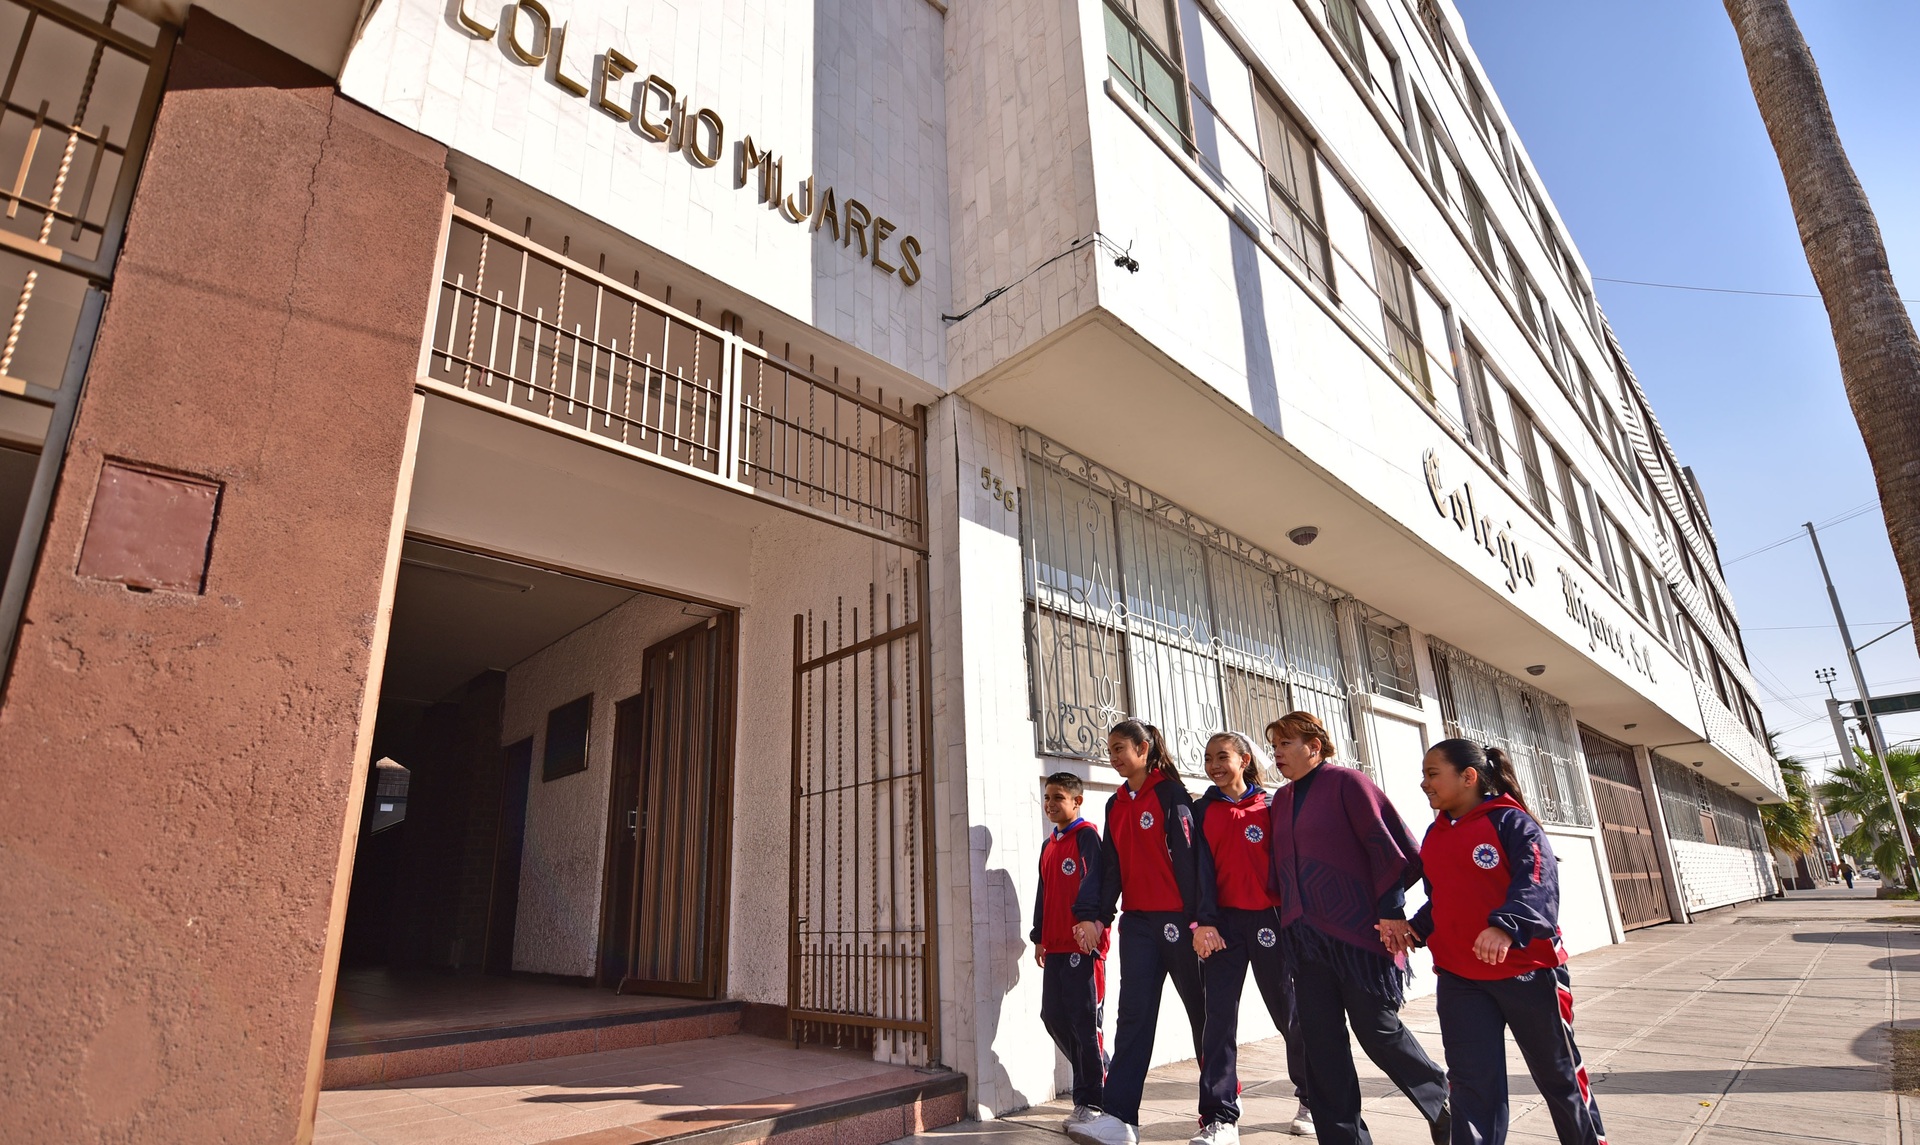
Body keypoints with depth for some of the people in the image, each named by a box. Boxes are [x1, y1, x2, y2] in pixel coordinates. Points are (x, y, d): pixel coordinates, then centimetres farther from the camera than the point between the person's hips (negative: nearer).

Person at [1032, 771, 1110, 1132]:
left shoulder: (1086, 835, -6)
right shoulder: (1049, 844, 18)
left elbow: (1094, 879, -19)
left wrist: (1087, 918, -30)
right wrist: (1039, 937, 19)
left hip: (1083, 943, -8)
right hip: (1055, 946, 8)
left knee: (1083, 1021, -2)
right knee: (1053, 1017, 11)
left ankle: (1090, 1100, 10)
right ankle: (1104, 1073, 28)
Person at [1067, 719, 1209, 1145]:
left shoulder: (1170, 793, -6)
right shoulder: (1116, 804, 13)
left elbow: (1186, 853, -11)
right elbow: (1111, 865, 12)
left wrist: (1195, 917, -14)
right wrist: (1100, 918, 5)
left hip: (1177, 917, -5)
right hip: (1137, 921, 6)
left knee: (1202, 1011, 7)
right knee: (1133, 1014, -1)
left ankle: (1218, 1110, 21)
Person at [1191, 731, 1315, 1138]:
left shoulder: (1269, 807, 3)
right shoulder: (1202, 810, 6)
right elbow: (1200, 866, -1)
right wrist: (1204, 920, -10)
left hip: (1268, 920, -1)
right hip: (1221, 922, 1)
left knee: (1289, 1013, 9)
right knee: (1219, 1016, -3)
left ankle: (1312, 1100, 30)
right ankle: (1222, 1114, 4)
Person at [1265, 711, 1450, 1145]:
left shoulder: (1346, 783, -8)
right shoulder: (1281, 801, 14)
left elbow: (1389, 845, -12)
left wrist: (1390, 911, -15)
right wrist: (1288, 915, 14)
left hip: (1358, 932, -6)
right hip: (1305, 938, 7)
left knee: (1377, 1030, 4)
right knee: (1320, 1040, 5)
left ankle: (1443, 1102, 32)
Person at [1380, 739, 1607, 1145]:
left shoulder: (1510, 821, -11)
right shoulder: (1434, 835, 8)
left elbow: (1538, 883, -25)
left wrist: (1505, 926, -42)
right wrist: (1415, 927, -2)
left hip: (1527, 971, -4)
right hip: (1459, 980, 5)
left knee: (1558, 1074, 16)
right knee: (1472, 1084, 3)